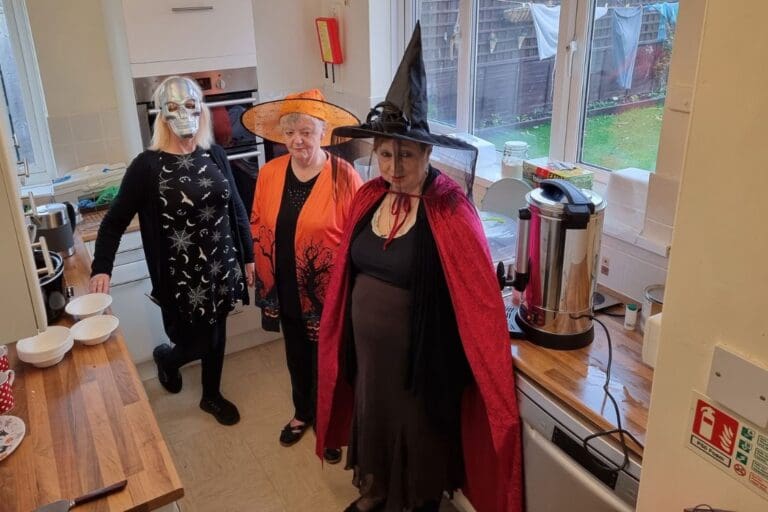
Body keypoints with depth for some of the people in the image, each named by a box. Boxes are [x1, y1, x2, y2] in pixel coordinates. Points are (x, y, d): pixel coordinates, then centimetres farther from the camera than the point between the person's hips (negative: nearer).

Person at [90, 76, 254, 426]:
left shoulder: (215, 156, 0)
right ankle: (166, 357, 41)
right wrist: (101, 268, -19)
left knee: (216, 334, 17)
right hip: (180, 274, -4)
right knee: (198, 342, 4)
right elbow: (115, 220, -8)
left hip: (220, 266, 4)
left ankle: (211, 396, 42)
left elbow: (236, 209, 7)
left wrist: (248, 257, 9)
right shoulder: (147, 165, -12)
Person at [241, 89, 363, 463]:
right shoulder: (269, 173, -3)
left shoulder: (343, 176, -18)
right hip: (286, 288, 5)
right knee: (296, 355, 23)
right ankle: (302, 412, 48)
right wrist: (263, 273, 9)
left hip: (328, 291, -4)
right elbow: (258, 227, 7)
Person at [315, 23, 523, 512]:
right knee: (373, 413, 24)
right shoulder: (369, 198, -2)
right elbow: (349, 271, 8)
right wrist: (343, 334, 13)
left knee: (419, 426, 15)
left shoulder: (449, 209, -20)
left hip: (419, 351, -6)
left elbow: (477, 294, -20)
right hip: (367, 343, 6)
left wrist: (490, 364, -21)